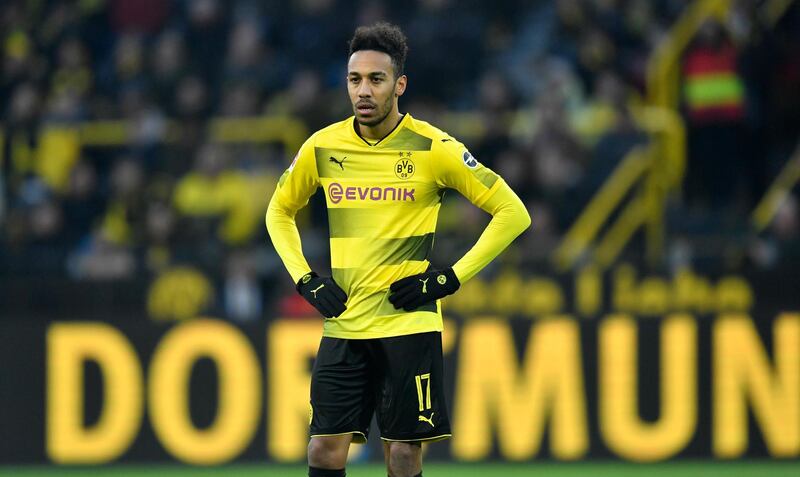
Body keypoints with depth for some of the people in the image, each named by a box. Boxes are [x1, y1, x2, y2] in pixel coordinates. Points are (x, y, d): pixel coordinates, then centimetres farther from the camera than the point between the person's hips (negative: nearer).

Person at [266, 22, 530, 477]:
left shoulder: (433, 149, -7)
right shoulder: (323, 147, 3)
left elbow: (512, 213, -3)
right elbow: (280, 212, 21)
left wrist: (451, 278, -8)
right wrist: (304, 279, 6)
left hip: (409, 324, -3)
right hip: (343, 327, 3)